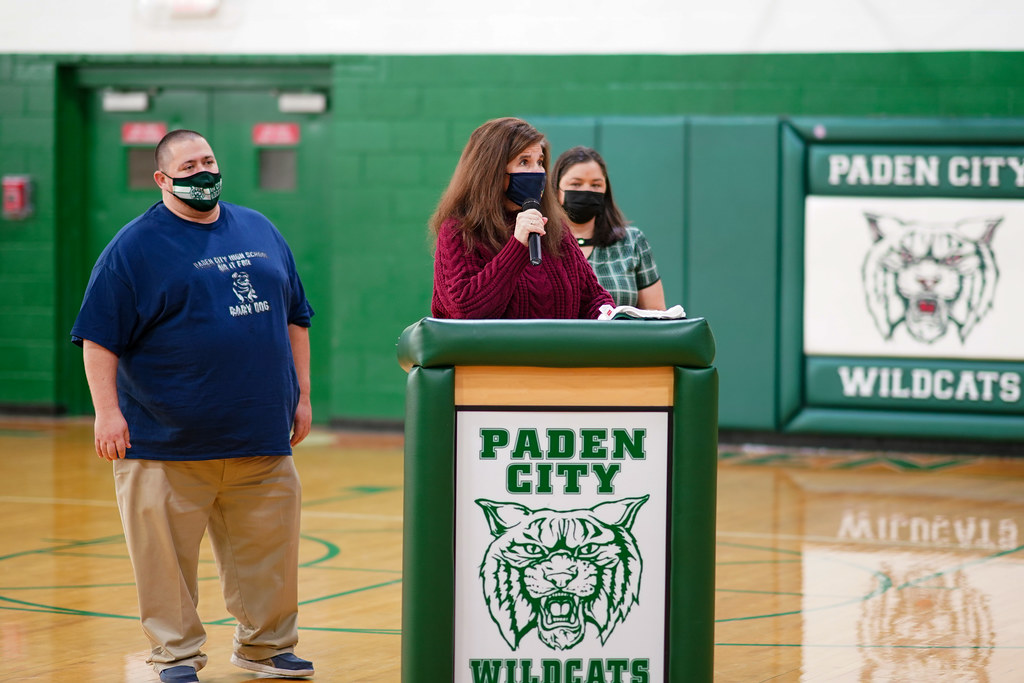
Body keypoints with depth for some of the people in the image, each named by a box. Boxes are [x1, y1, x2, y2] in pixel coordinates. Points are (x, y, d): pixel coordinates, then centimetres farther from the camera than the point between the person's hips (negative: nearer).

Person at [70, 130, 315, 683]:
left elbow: (294, 319, 20)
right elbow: (98, 336, -6)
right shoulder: (137, 246, -3)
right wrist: (107, 411, -14)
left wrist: (301, 396, 15)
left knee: (268, 546, 8)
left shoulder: (259, 232, 13)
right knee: (167, 553, -2)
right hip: (169, 445, -4)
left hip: (261, 436, 4)